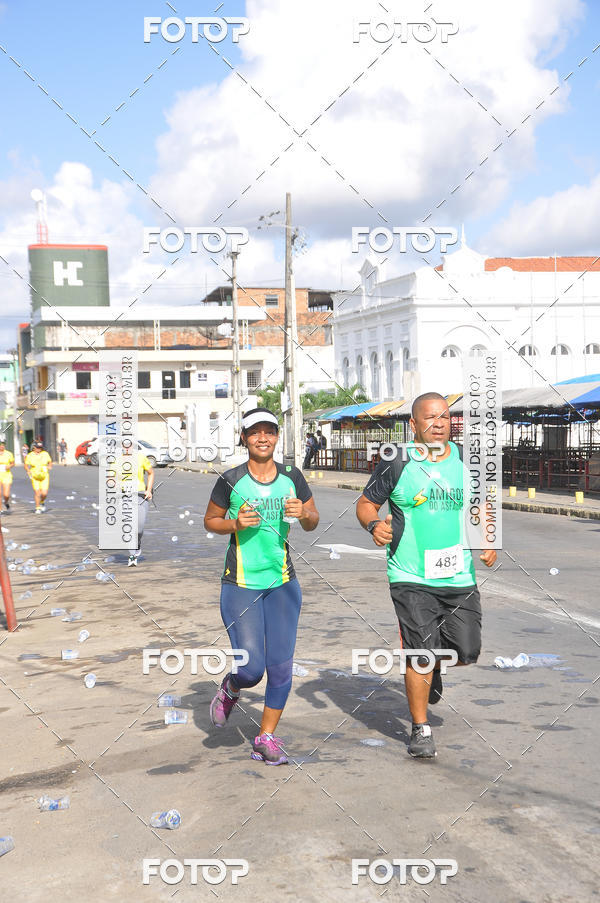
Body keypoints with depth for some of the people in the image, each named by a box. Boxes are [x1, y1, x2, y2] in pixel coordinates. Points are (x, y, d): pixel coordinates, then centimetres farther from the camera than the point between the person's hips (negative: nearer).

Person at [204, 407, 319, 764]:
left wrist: (304, 513, -12)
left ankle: (267, 739, 18)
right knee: (251, 669, -7)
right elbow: (210, 520, 6)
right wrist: (235, 524, -14)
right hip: (240, 584, -3)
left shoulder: (292, 477, 1)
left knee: (281, 666, 1)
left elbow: (313, 523, 10)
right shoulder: (230, 481, -6)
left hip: (283, 582, 3)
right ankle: (230, 689, 29)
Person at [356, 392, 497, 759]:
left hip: (460, 576, 3)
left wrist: (488, 541, 4)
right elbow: (366, 503, 5)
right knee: (420, 653, -6)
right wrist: (374, 524, -17)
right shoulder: (396, 464, -4)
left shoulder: (466, 461, 6)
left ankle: (435, 664, 40)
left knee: (467, 652, 4)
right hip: (411, 578, -3)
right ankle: (421, 730, 12)